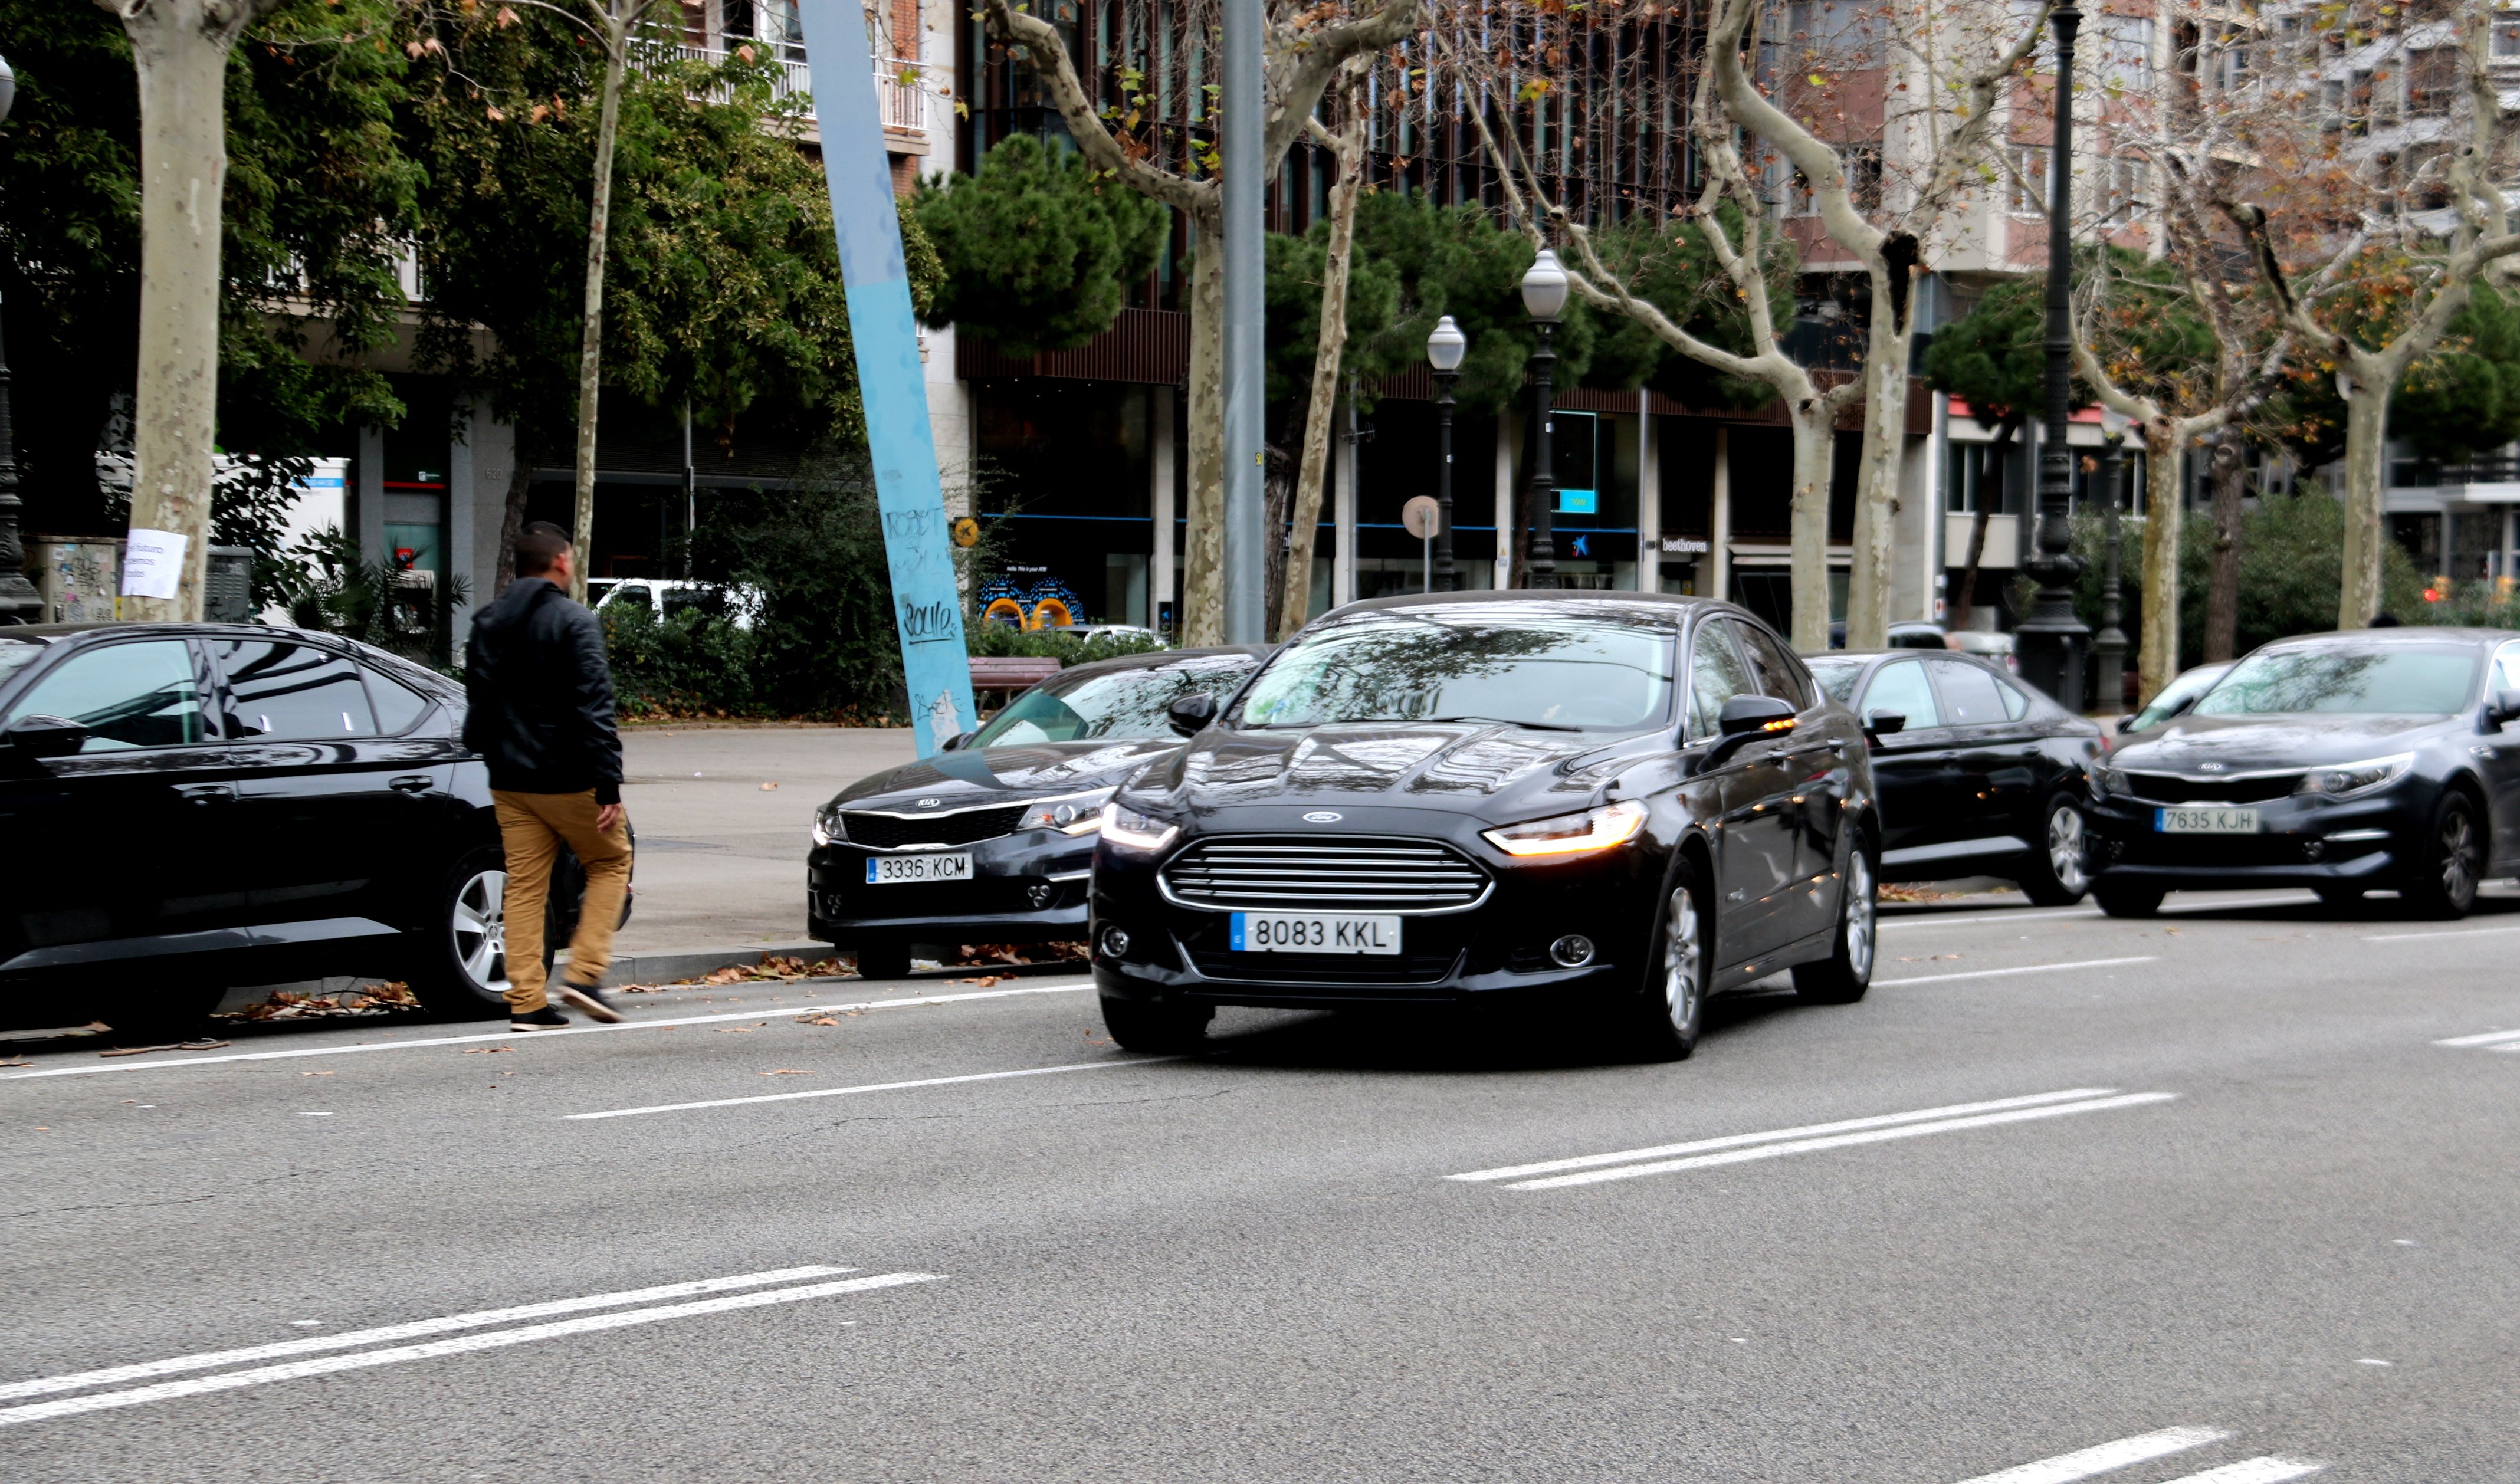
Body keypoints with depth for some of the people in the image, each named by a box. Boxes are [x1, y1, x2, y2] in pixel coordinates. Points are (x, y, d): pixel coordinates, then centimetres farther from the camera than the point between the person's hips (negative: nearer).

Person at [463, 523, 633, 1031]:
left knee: (524, 886, 7)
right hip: (568, 777, -6)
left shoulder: (488, 624, 10)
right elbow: (594, 708, -16)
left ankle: (526, 1002, 3)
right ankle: (583, 974, 0)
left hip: (510, 780, 6)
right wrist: (608, 784, -17)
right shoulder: (574, 622, -11)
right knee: (611, 863, 12)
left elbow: (478, 706, 14)